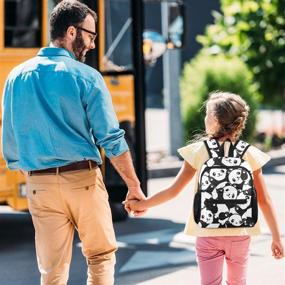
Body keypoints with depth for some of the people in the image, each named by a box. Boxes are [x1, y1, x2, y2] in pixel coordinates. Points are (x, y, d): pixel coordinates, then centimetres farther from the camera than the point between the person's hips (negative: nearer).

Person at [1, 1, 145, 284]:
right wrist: (134, 185, 0)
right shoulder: (86, 77, -6)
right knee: (101, 257, 12)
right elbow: (111, 139, -8)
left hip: (40, 185, 4)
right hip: (83, 179, -3)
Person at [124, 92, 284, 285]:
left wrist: (142, 205, 9)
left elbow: (173, 191, -5)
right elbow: (264, 201, -4)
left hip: (208, 234, -1)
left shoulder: (199, 151, -9)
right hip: (240, 233, 1)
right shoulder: (249, 154, -6)